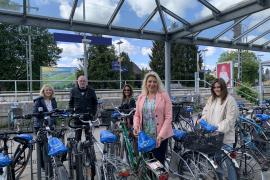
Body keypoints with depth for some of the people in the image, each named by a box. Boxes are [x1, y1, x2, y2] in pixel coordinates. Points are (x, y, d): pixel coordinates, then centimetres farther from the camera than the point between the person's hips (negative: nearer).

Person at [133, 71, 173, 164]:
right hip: (144, 136, 4)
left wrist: (161, 135, -15)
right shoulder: (141, 97, 8)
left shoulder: (164, 96, -4)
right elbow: (137, 115, 11)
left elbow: (168, 117, -8)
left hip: (160, 137, -3)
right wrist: (136, 126, -9)